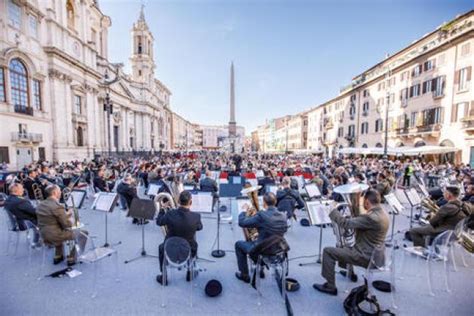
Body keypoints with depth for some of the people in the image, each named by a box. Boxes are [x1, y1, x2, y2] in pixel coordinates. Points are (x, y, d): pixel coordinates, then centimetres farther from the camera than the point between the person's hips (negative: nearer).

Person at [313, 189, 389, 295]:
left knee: (328, 251, -6)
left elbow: (345, 223, -27)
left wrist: (332, 210, -14)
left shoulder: (371, 217, -29)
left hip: (366, 256, -10)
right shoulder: (382, 214, 2)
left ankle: (330, 287, 5)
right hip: (374, 254, 10)